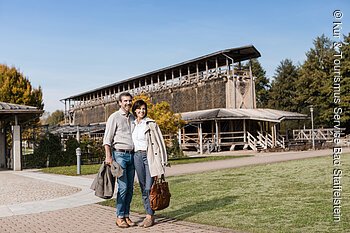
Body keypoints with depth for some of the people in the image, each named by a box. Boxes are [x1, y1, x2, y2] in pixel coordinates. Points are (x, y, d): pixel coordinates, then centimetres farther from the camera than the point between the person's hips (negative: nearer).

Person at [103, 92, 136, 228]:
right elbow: (107, 139, -6)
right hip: (119, 154, -6)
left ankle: (127, 216, 15)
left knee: (130, 188, 6)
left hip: (131, 155, 6)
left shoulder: (133, 118, 16)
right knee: (123, 187, -9)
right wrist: (108, 156, -15)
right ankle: (120, 217, 1)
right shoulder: (114, 117, -2)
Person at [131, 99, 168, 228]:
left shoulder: (151, 123, -2)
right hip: (137, 156, 5)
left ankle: (150, 216, 2)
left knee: (149, 188, -8)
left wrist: (162, 162, -8)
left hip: (150, 156, -5)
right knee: (143, 188, 7)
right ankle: (148, 215, 14)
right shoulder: (132, 124, 12)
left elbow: (159, 142, -3)